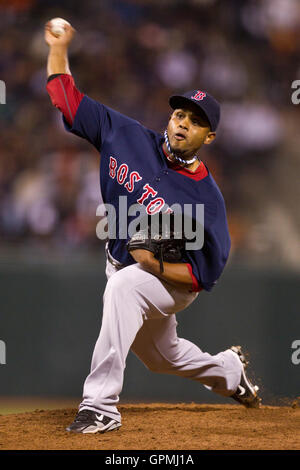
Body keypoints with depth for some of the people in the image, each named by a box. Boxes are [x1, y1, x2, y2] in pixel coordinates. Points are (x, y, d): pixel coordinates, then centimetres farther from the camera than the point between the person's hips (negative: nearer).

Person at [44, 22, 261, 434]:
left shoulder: (207, 198, -24)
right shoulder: (129, 138, -12)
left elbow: (207, 274, -22)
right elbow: (69, 101, -9)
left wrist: (157, 264, -33)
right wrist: (58, 49, -18)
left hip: (173, 281, -6)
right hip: (124, 268, 6)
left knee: (123, 286, -39)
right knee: (163, 356, 26)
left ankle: (101, 406, -44)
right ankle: (229, 371, 59)